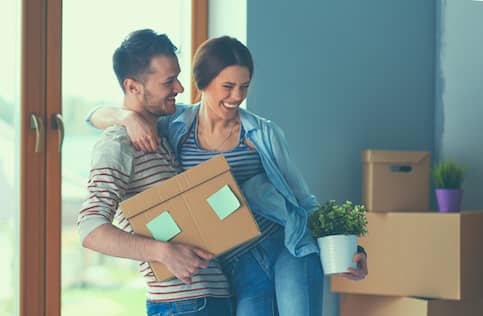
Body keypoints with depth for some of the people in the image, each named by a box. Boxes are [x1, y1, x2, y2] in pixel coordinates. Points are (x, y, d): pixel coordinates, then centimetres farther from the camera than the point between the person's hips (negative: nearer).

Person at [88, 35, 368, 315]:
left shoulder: (263, 134, 5)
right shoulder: (175, 126, 7)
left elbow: (304, 201, 11)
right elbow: (97, 117, 8)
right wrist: (129, 117, -15)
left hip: (289, 250, -1)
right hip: (240, 268, 1)